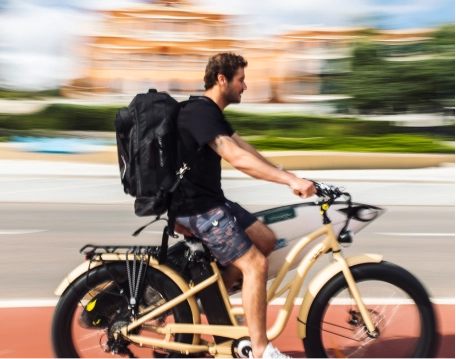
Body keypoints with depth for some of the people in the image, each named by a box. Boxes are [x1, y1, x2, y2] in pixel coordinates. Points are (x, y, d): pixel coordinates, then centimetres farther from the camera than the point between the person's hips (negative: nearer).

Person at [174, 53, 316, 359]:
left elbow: (246, 150, 12)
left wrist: (289, 178, 5)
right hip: (197, 207, -10)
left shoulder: (212, 112, 13)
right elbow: (238, 158, -31)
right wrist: (291, 179, -34)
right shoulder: (200, 112, -20)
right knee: (255, 264, -12)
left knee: (266, 240, 10)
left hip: (210, 200, 10)